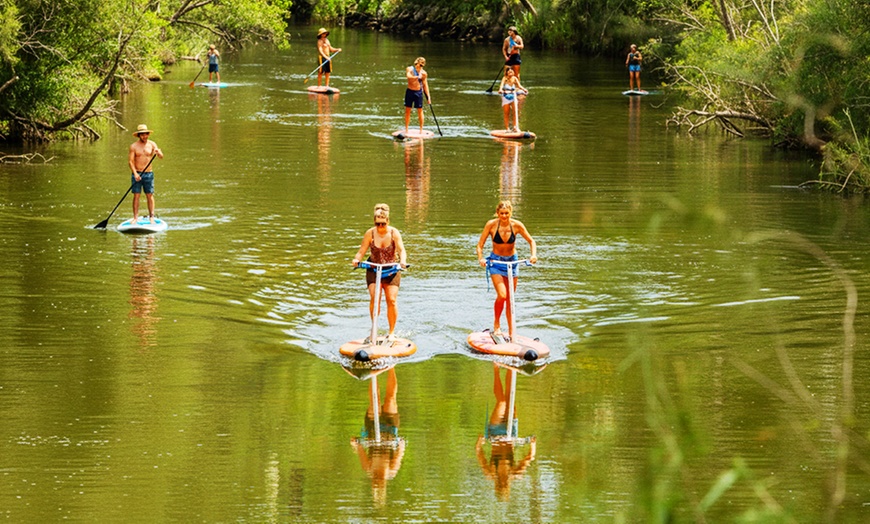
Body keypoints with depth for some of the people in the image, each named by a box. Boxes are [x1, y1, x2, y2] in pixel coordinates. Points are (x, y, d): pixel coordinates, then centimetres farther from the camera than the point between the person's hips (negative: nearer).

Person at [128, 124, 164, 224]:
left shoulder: (152, 144, 3)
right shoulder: (134, 146, -3)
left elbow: (161, 156, -6)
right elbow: (131, 161, -8)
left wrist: (158, 152, -31)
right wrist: (135, 174, -21)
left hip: (148, 174, 2)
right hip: (137, 174, -2)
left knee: (150, 195, 2)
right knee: (136, 196, -3)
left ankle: (151, 217, 6)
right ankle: (135, 217, 0)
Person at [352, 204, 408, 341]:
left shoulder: (394, 233, -10)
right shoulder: (370, 233, -7)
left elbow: (401, 249, -20)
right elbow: (362, 251, -8)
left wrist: (403, 261, -40)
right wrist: (357, 259, -30)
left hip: (391, 270, 0)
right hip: (373, 269, 0)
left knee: (391, 300, -12)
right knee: (374, 298, -20)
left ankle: (392, 332, 2)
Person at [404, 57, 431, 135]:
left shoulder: (423, 73, -2)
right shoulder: (410, 69, -5)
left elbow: (425, 85, 2)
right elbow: (408, 76, -26)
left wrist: (428, 97, -2)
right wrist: (417, 77, -41)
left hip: (418, 92, 0)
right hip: (410, 91, 0)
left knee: (420, 111, 0)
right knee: (407, 110, 3)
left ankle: (421, 130, 7)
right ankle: (406, 129, 10)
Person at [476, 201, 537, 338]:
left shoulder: (516, 225, -12)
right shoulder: (491, 225, -16)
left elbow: (531, 241, 0)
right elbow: (480, 245, -10)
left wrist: (534, 255, -17)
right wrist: (480, 258, -28)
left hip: (512, 261, 2)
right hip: (496, 262, -2)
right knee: (502, 295, -20)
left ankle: (511, 332, 15)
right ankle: (496, 324, 3)